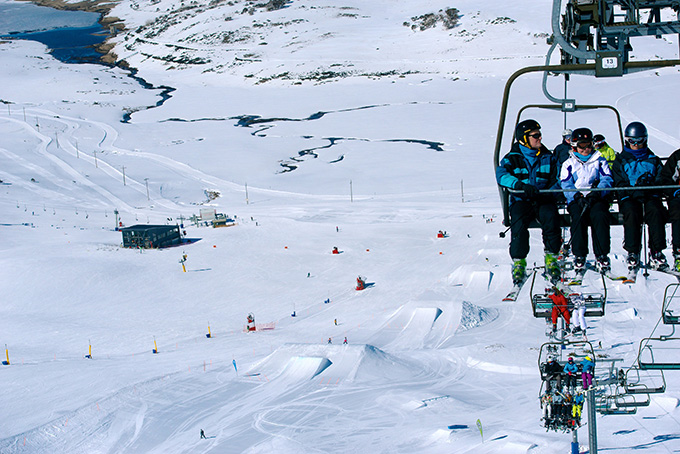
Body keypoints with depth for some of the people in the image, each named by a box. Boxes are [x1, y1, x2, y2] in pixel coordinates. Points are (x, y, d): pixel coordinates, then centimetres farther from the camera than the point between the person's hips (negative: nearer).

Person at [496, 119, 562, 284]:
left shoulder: (548, 158, 13)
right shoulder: (513, 158, 4)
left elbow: (555, 180, 11)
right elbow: (501, 174, -14)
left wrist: (549, 193, -11)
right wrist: (520, 185, -31)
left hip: (543, 200, 1)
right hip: (521, 201, -1)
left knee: (550, 217, -31)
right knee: (519, 223, -31)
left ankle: (551, 257, -17)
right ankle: (518, 263, -21)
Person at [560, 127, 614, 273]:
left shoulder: (599, 161, 17)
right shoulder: (569, 164, 15)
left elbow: (607, 180, 4)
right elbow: (566, 185, 3)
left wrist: (597, 192, -17)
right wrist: (578, 196, -16)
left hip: (597, 199, 0)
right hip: (576, 200, 0)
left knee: (599, 216, -32)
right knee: (578, 217, -33)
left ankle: (602, 256, -29)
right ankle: (579, 256, -28)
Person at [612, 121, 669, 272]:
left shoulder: (653, 160, 22)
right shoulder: (621, 160, 16)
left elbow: (660, 181, 12)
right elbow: (619, 184, 4)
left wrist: (650, 184, -11)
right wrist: (635, 190, -16)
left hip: (650, 196, 1)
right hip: (629, 198, -1)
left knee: (656, 211, -33)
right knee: (631, 213, -36)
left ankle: (656, 254, -33)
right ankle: (632, 254, -34)